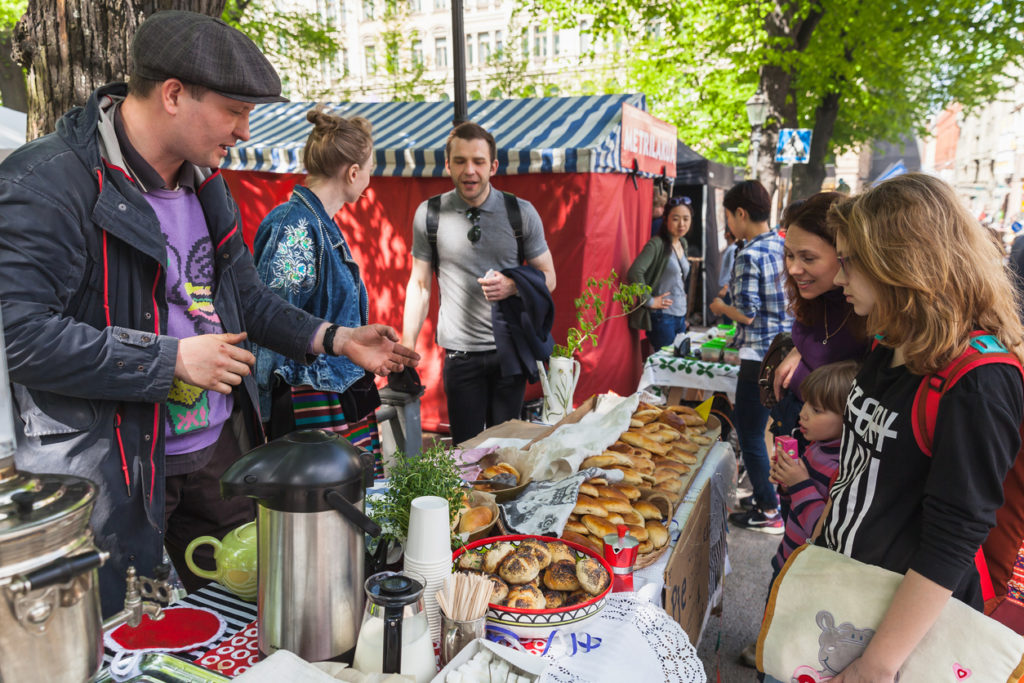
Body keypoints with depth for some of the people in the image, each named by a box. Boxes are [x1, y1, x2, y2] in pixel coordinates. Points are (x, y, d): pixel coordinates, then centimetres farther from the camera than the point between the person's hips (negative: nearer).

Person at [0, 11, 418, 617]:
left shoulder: (204, 182, 9)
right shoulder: (49, 182, -18)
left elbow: (246, 297, 17)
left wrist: (337, 339, 7)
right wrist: (173, 359, -22)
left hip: (220, 451, 8)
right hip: (111, 470, -7)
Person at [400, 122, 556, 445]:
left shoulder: (521, 212, -1)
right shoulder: (429, 214, -1)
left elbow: (548, 278, 5)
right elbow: (419, 284, 6)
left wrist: (512, 286, -16)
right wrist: (406, 348, 2)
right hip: (460, 354, 0)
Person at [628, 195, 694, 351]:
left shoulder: (682, 243, 11)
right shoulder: (657, 244, -14)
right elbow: (634, 273, -28)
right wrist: (650, 301, -20)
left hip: (680, 316, 8)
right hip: (661, 317, -8)